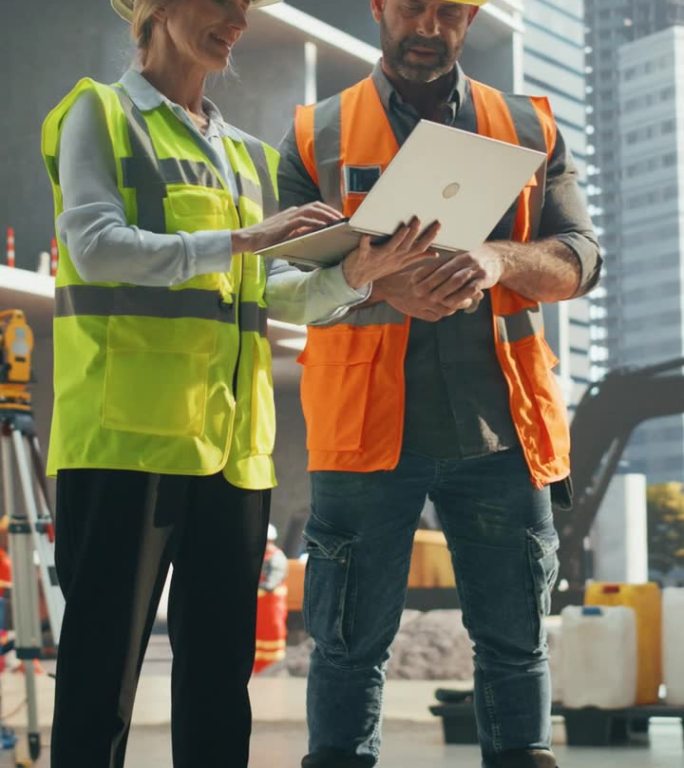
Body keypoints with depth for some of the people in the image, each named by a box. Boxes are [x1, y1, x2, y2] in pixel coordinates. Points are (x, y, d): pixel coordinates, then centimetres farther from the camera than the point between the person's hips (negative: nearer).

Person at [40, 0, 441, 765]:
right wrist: (243, 238, -18)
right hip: (129, 433, -6)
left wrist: (357, 273, -5)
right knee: (103, 669, -7)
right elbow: (95, 246, -10)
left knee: (219, 674, 5)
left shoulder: (246, 153, 23)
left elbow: (279, 298, 15)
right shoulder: (100, 114, 6)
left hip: (230, 442, 6)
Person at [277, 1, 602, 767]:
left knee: (515, 639, 4)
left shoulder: (529, 128, 13)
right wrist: (383, 286, -20)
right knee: (351, 640, 1)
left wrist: (499, 259, -17)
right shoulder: (316, 135, 8)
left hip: (497, 424, 2)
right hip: (366, 422, -1)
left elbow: (579, 259, 5)